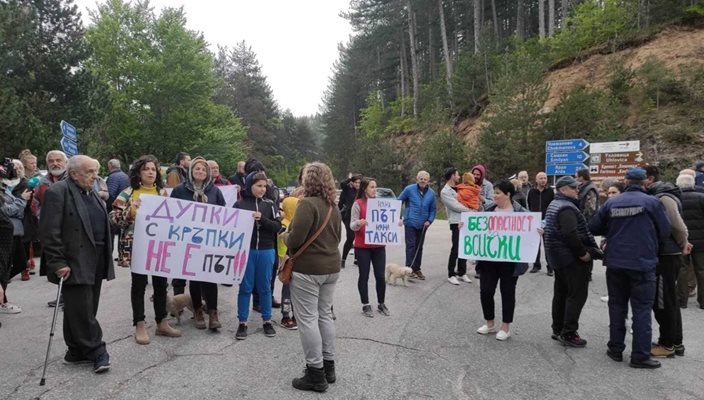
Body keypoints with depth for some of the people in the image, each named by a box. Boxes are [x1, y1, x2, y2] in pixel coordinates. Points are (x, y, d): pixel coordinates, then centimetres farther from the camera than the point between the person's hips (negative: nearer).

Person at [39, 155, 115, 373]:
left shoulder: (91, 194, 17)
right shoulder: (57, 192, -10)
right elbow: (49, 231, -15)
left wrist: (106, 258, 15)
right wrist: (58, 263, -18)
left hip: (95, 262, 8)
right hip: (75, 264, -8)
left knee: (85, 309, 13)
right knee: (82, 310, -3)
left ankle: (77, 351, 23)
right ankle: (96, 352, 5)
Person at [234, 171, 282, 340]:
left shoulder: (269, 204, 2)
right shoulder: (239, 204, -2)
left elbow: (277, 226, -4)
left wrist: (262, 219, -17)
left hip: (266, 251, 1)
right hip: (246, 251, -1)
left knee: (265, 287, 11)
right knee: (245, 287, 7)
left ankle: (267, 321, 23)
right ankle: (242, 323, 18)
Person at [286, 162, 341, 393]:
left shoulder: (307, 204, -17)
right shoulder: (333, 206, 10)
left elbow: (296, 238, -21)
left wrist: (287, 244, -1)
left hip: (307, 269, -8)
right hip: (331, 267, 8)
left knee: (307, 319, 0)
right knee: (325, 315, 16)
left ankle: (316, 374, 7)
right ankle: (328, 366, 25)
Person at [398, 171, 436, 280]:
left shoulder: (431, 193, 3)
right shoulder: (409, 189, -7)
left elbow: (432, 209, 10)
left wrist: (429, 220, -5)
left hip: (422, 225, 4)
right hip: (410, 223, -4)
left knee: (419, 247, 11)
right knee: (411, 246, -6)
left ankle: (417, 269, 21)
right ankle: (409, 268, -2)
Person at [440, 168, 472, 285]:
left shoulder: (457, 188, 18)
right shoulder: (445, 192, -7)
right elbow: (456, 206, -12)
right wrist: (470, 210, -4)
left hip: (466, 221, 8)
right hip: (457, 223, -8)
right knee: (455, 249, -5)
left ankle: (462, 273, 20)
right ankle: (451, 275, 4)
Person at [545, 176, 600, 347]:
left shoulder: (554, 205, 16)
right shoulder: (566, 207, -18)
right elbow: (571, 235, -28)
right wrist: (583, 253, -18)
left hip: (558, 256, 11)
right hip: (572, 258, -11)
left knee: (561, 293, 15)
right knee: (577, 294, -5)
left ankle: (558, 330, 22)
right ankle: (568, 333, -3)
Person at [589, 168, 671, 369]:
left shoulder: (611, 203, 1)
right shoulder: (652, 202, -7)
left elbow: (593, 228, 3)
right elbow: (665, 231, -4)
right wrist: (650, 240, 16)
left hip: (615, 263, 3)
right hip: (643, 263, -3)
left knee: (617, 305, 14)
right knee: (642, 309, 3)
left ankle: (616, 349, 21)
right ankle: (640, 356, 5)